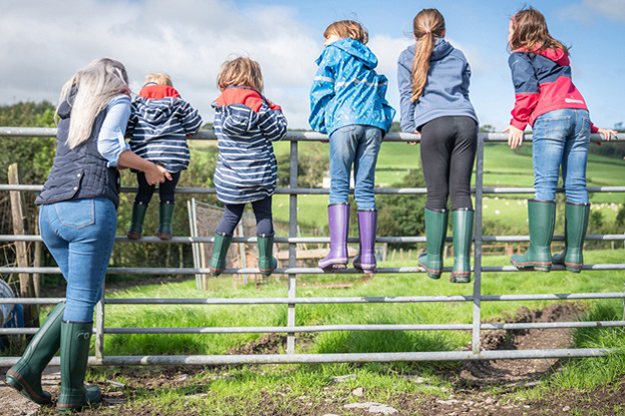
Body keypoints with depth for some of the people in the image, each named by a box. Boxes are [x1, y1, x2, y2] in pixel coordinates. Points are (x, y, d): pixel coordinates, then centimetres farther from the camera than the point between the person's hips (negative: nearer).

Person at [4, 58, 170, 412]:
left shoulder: (70, 106, 27)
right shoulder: (118, 101, 9)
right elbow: (108, 145, -7)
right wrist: (149, 168, 4)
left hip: (50, 209, 7)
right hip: (89, 207, -7)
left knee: (83, 294, 18)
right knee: (83, 299, -1)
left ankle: (28, 368, 9)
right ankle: (71, 393, 6)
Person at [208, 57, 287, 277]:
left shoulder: (220, 105, 1)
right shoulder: (257, 104, -11)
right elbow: (277, 132, -4)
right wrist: (276, 111, 13)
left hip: (230, 174, 4)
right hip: (259, 172, -4)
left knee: (231, 215, 13)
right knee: (263, 214, 9)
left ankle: (216, 260, 12)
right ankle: (265, 261, 15)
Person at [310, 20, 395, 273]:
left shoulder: (333, 52, 15)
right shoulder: (369, 60, 30)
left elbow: (321, 89, 7)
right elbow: (381, 93, 24)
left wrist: (319, 124, 12)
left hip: (344, 121, -4)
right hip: (374, 124, 4)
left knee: (339, 187, -7)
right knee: (365, 189, 2)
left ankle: (338, 250, -20)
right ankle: (367, 255, -4)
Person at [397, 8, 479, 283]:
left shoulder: (407, 58, 19)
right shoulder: (458, 56, 26)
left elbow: (407, 94, 13)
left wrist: (409, 127, 12)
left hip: (434, 124, -2)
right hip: (466, 122, 2)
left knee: (437, 194, 0)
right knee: (461, 192, -2)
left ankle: (433, 260, 8)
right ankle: (461, 263, -8)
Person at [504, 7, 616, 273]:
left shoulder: (519, 56, 12)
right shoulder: (559, 54, 31)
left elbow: (527, 89, -4)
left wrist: (518, 123, -3)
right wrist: (591, 128, 32)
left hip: (550, 116, -6)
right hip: (580, 113, 6)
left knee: (544, 184, -12)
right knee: (576, 186, 2)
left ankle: (539, 252, -19)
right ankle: (573, 254, 1)